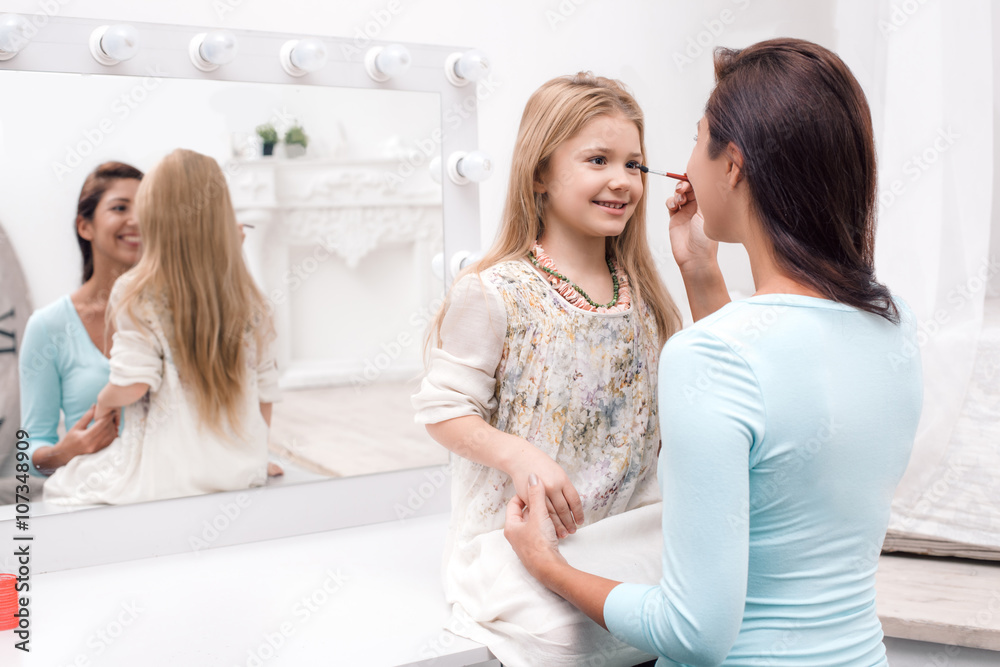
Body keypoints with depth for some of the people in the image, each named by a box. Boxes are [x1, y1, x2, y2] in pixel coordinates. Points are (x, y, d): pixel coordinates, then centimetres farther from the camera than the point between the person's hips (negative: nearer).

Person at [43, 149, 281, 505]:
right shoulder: (248, 298, 3)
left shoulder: (136, 293, -10)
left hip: (164, 474, -5)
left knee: (61, 484, 18)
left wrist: (104, 402, 7)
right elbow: (264, 390, 8)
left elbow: (132, 383, -16)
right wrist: (255, 459, 21)